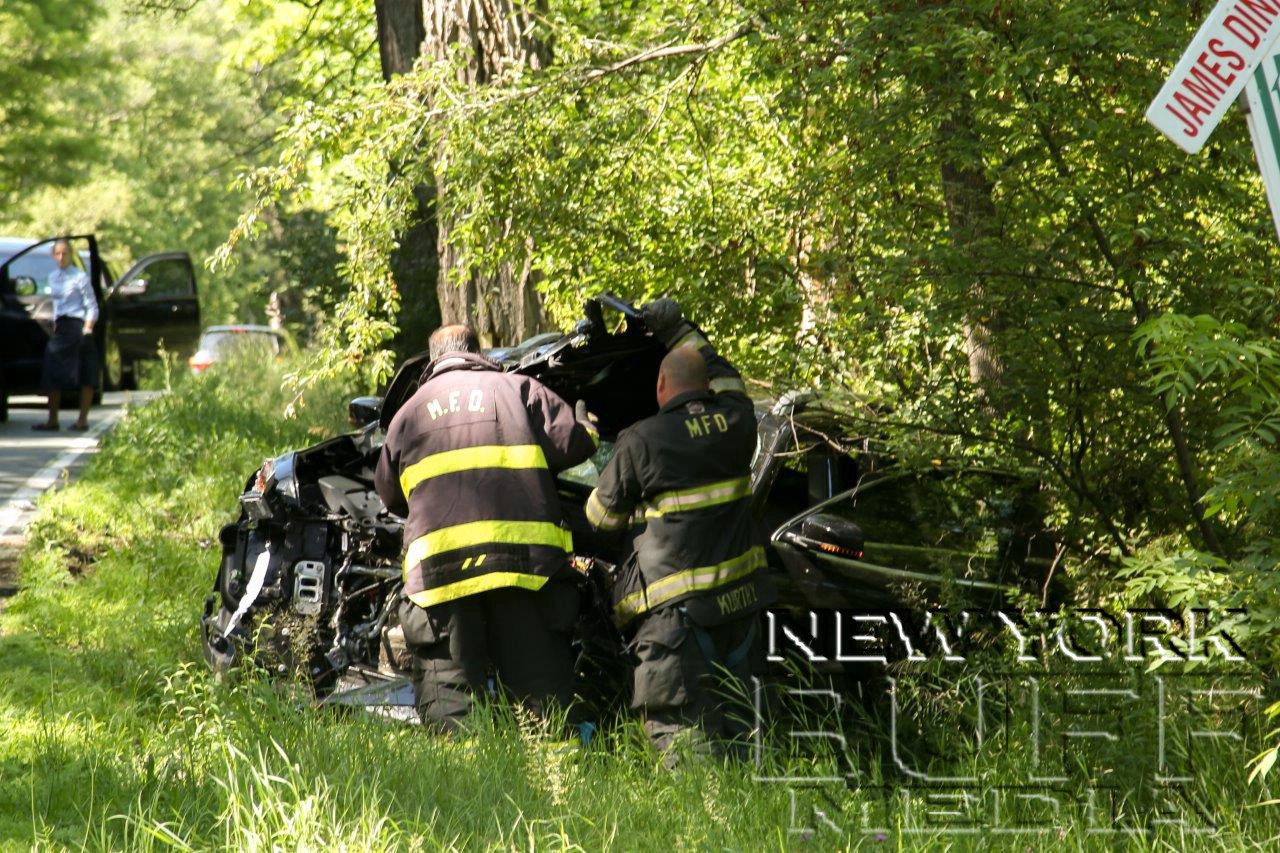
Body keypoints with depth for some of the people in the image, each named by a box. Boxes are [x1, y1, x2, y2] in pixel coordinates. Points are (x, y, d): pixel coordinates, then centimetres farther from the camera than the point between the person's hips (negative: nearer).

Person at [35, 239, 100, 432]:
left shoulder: (80, 277, -6)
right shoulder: (53, 277, 13)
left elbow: (92, 307, -7)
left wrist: (87, 331, -15)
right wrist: (55, 327, 17)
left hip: (77, 326, -7)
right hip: (60, 328, 7)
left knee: (85, 377, -5)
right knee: (52, 376, 5)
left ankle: (83, 419, -1)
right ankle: (52, 420, 8)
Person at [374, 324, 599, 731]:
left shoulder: (409, 411, 19)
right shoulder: (519, 389, 12)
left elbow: (388, 493, 25)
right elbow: (573, 443, 2)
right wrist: (586, 425, 26)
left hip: (438, 566, 1)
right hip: (525, 555, -1)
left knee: (446, 684, 2)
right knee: (539, 683, 2)